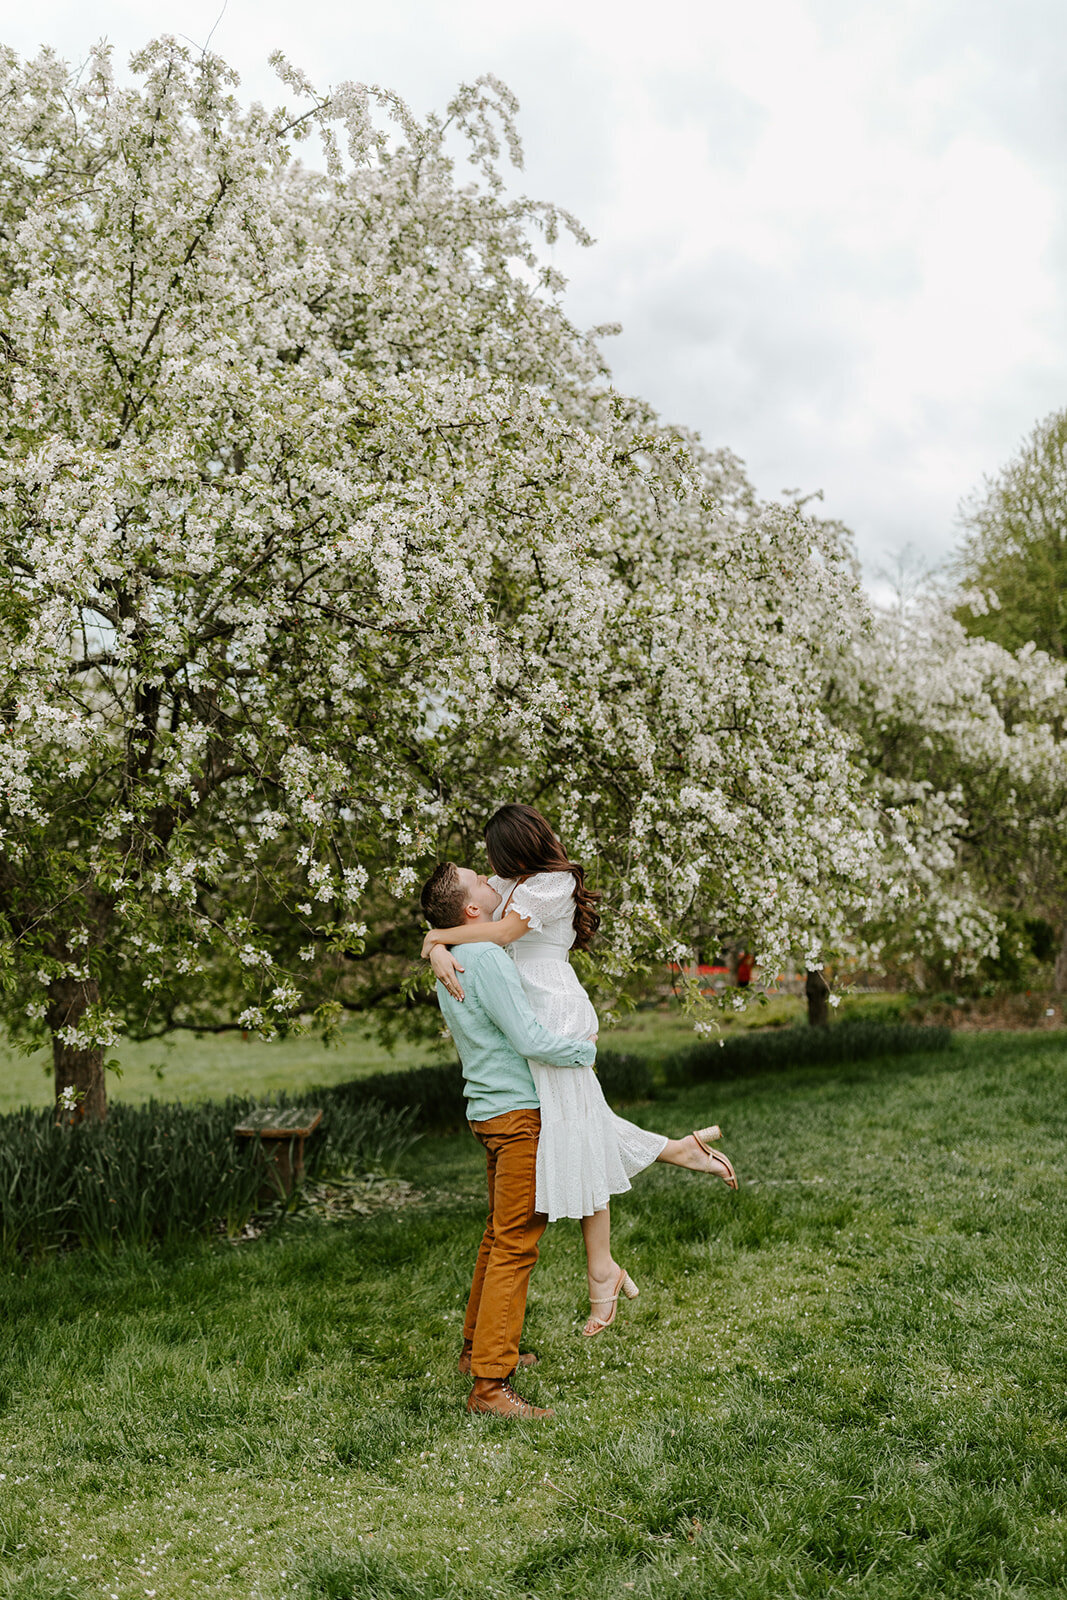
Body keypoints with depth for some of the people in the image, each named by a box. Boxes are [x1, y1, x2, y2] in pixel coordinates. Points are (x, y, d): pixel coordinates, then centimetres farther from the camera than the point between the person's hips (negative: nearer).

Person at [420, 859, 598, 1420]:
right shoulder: (486, 958, -19)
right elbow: (530, 1040, -21)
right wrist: (586, 1049, -7)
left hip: (490, 1109, 10)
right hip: (517, 1112, -10)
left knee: (499, 1237, 20)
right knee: (515, 1246, -8)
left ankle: (477, 1347, 32)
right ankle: (489, 1383, -7)